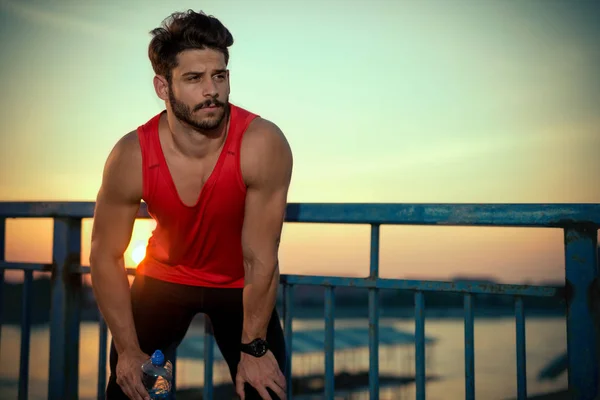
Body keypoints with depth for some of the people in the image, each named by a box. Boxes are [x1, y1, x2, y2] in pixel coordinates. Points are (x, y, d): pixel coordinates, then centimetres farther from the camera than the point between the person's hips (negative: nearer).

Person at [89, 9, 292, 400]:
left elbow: (261, 259, -25)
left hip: (239, 283, -1)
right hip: (165, 276, 1)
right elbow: (106, 256, -14)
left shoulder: (263, 145, -31)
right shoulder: (131, 157, -26)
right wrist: (128, 350, -12)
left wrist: (253, 349, -18)